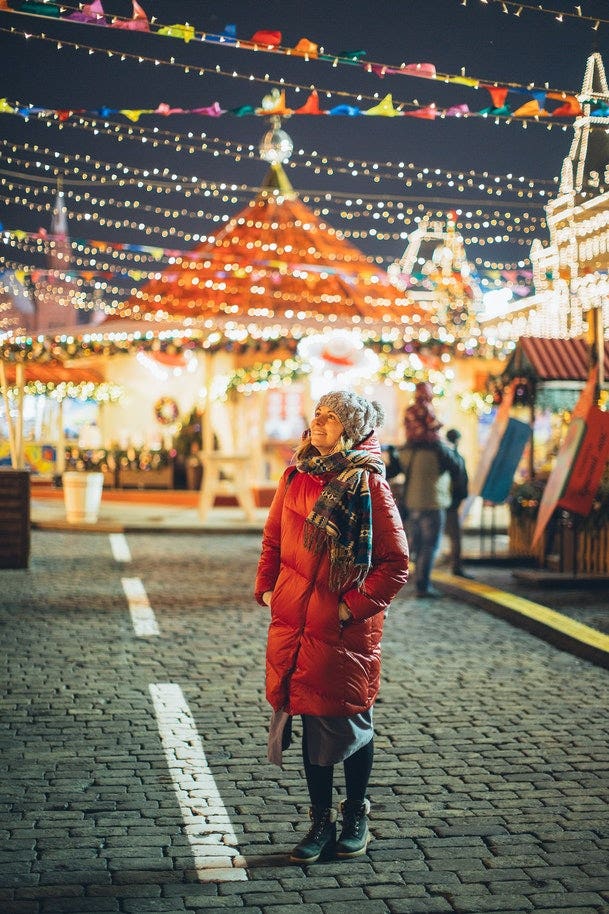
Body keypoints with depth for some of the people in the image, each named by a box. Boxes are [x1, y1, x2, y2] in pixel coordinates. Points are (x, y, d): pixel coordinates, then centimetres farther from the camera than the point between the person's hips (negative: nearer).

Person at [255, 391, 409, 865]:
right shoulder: (296, 477, 5)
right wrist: (266, 587, 6)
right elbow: (273, 539, 18)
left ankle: (356, 817, 28)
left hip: (347, 630, -4)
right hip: (296, 623, 4)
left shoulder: (369, 484, -11)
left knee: (350, 724, 9)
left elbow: (396, 563, -10)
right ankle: (322, 821, 23)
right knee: (314, 723, 10)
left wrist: (355, 607, -13)